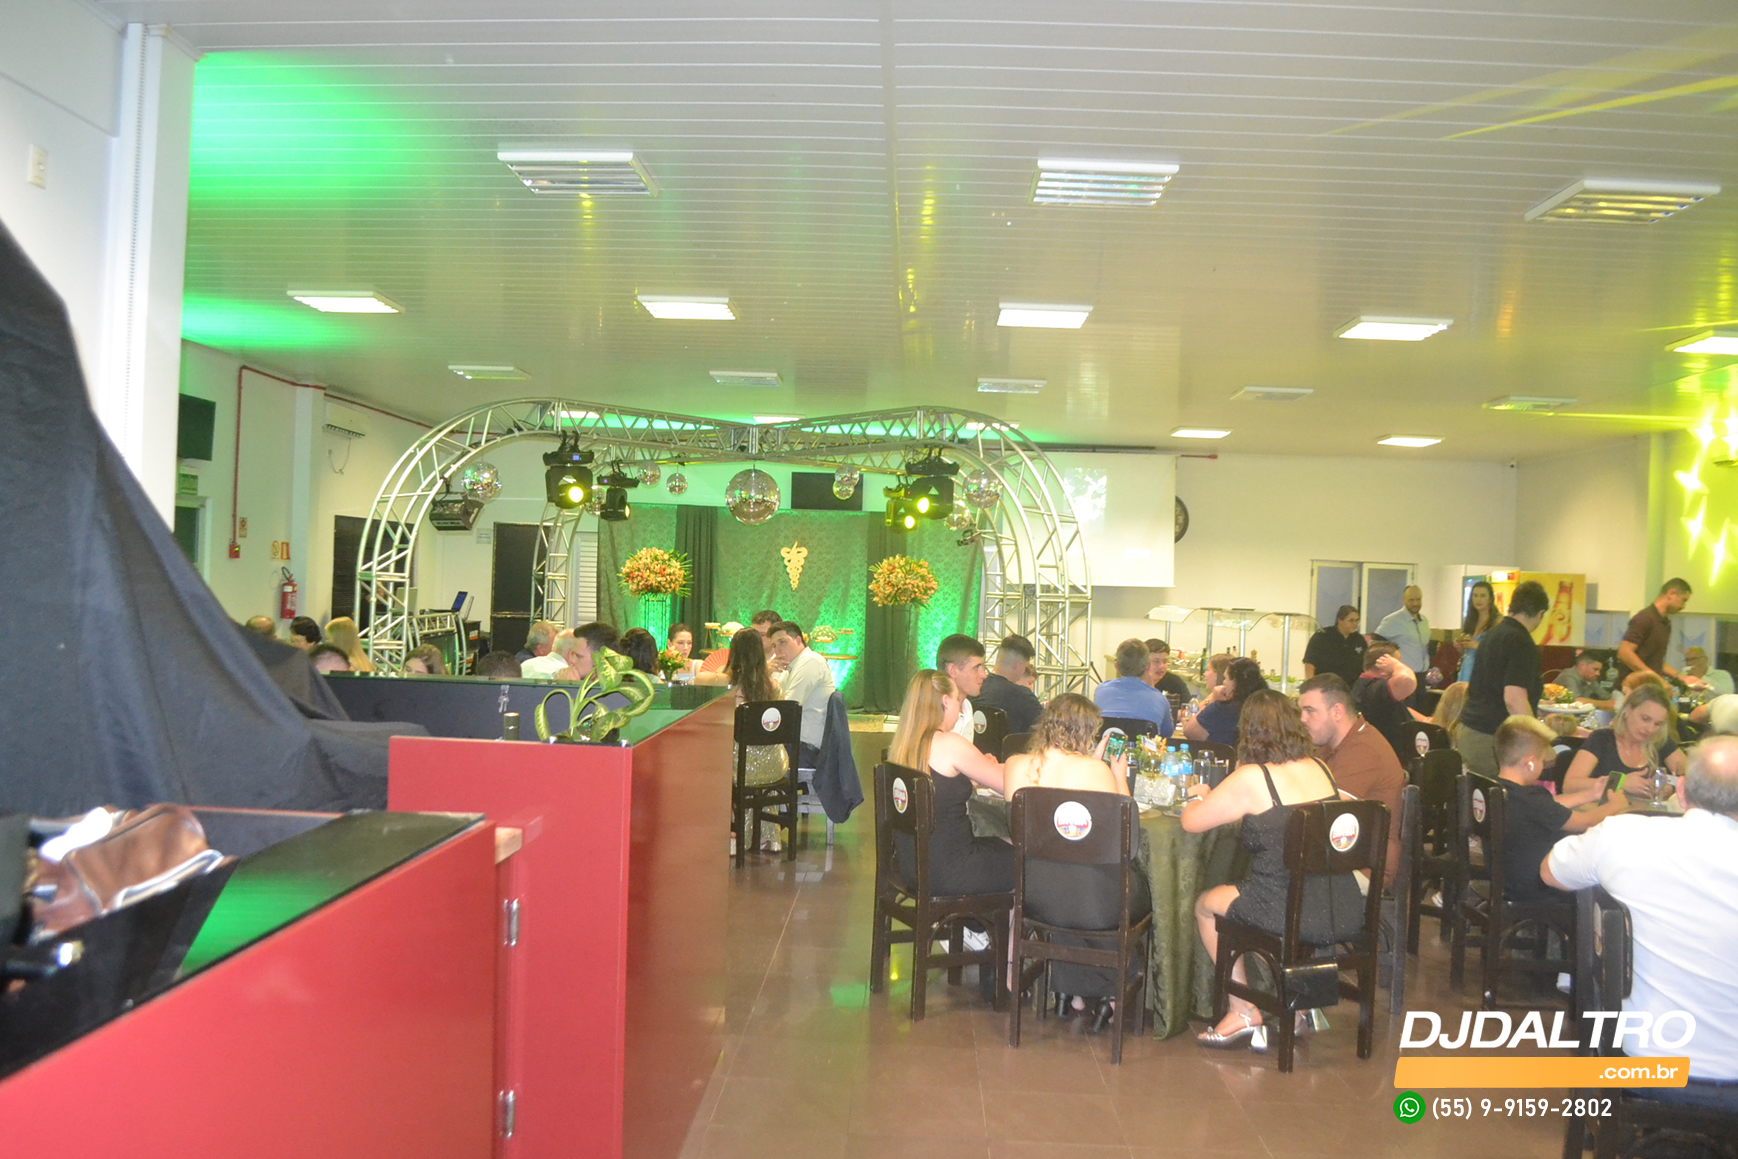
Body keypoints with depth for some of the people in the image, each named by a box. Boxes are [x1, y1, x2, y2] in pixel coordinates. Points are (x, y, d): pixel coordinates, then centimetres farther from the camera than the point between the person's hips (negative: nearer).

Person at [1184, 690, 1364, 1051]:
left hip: (1296, 917, -6)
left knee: (1206, 905, 19)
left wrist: (1197, 796, 16)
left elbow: (1191, 822, -5)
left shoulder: (1251, 780, -13)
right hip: (1346, 913, 6)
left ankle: (1244, 1012, 22)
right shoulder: (1320, 769, 6)